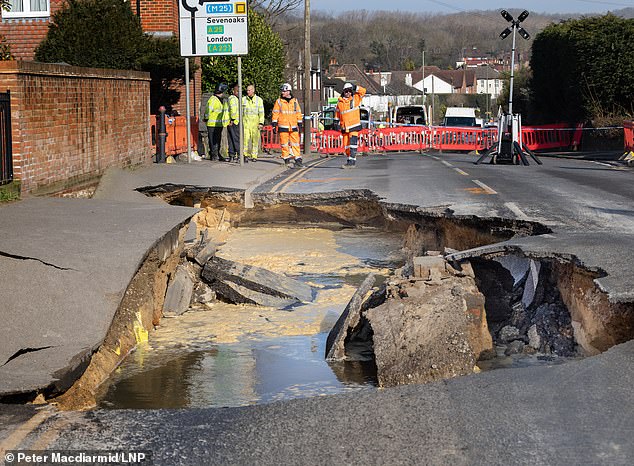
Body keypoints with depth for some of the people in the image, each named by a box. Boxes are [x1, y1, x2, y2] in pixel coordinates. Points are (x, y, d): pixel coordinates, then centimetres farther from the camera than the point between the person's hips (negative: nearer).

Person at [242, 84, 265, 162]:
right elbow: (241, 112, 13)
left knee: (255, 139, 0)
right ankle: (246, 155, -5)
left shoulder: (259, 99, 4)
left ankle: (254, 156, 6)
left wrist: (261, 123, -7)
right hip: (246, 121, 1)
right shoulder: (243, 99, 8)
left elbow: (261, 112, 2)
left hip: (255, 122, -1)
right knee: (246, 139, -10)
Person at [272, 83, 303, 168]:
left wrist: (300, 125, 12)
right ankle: (287, 160, 6)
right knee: (284, 144, -1)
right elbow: (275, 114, 3)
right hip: (283, 127, -2)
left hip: (293, 127, 2)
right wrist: (274, 125, -3)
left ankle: (298, 159, 4)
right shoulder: (279, 101, 3)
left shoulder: (295, 101, 9)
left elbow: (298, 113, 14)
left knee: (295, 143, 0)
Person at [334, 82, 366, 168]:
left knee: (353, 144, -14)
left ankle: (351, 162, -17)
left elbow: (363, 91, -5)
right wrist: (336, 121, 16)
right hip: (344, 128, 4)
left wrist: (355, 87, -9)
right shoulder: (340, 102, 7)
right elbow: (337, 112, 19)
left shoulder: (355, 99, 1)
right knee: (346, 145, 8)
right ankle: (350, 159, 21)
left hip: (354, 126, -4)